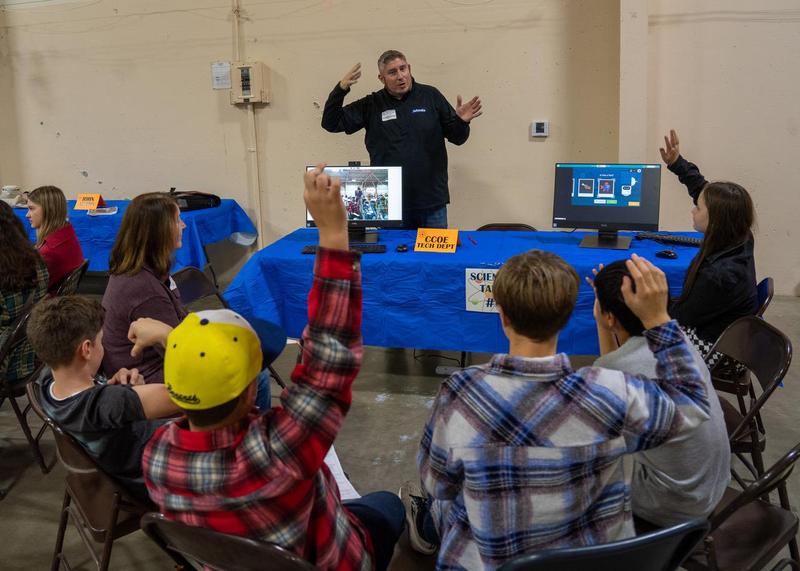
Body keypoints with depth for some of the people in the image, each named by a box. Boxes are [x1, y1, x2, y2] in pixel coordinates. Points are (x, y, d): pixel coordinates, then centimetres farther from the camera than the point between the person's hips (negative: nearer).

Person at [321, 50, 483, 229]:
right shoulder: (371, 105, 3)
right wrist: (341, 89, -12)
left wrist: (462, 122, -17)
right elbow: (331, 123, 1)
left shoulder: (431, 96, 2)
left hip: (432, 202, 0)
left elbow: (457, 138, 5)